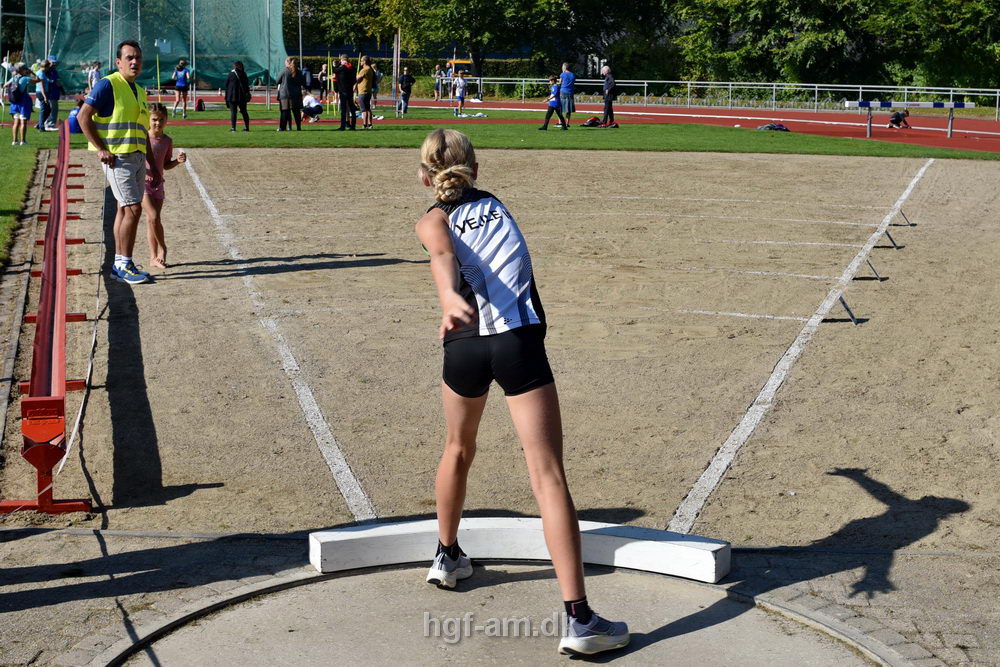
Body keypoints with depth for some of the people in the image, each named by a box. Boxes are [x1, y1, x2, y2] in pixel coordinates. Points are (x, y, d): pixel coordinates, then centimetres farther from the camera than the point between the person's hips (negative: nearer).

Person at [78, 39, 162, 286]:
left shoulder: (139, 91, 17)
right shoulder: (108, 85, -8)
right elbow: (83, 116, -12)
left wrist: (153, 166, 19)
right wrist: (101, 149, -16)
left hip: (137, 157, 8)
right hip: (117, 157, -8)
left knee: (125, 209, 10)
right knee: (133, 209, -13)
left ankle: (119, 264, 17)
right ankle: (125, 265, -5)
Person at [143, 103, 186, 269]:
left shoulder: (167, 141, 4)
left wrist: (178, 161, -5)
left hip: (158, 183, 4)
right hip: (142, 182, -4)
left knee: (152, 219, 7)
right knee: (154, 217, -16)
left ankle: (154, 257, 12)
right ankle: (162, 248, 4)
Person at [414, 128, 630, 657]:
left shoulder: (433, 221, 12)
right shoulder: (495, 204, 22)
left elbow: (443, 257, -10)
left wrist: (450, 299, -29)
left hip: (465, 344, 0)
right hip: (520, 340, 0)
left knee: (458, 448, 28)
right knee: (548, 476, -8)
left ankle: (447, 557, 46)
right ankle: (578, 618, -14)